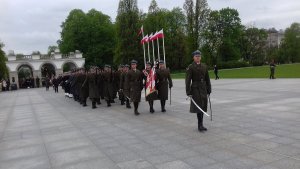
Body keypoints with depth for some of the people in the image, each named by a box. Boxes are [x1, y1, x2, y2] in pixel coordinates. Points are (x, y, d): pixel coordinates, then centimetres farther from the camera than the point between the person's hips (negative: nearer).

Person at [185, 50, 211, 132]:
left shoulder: (204, 66, 10)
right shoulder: (190, 67, -5)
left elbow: (207, 79, 13)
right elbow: (188, 80, -10)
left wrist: (209, 90, 9)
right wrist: (188, 92, -14)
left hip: (203, 89, 5)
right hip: (195, 89, -5)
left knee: (203, 106, 8)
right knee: (198, 106, -9)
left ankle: (200, 125, 19)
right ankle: (200, 125, -3)